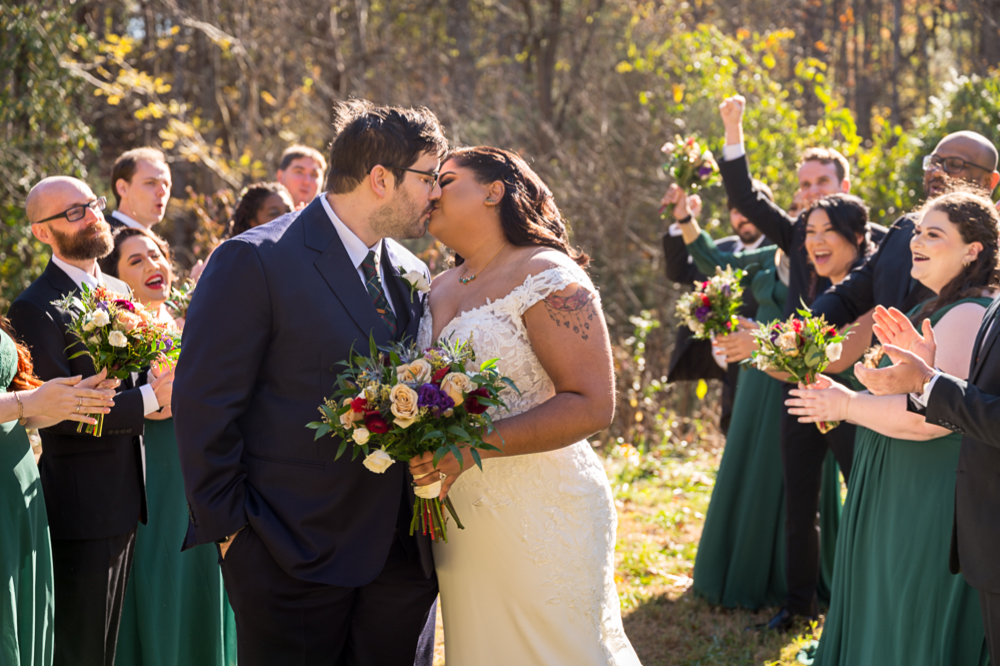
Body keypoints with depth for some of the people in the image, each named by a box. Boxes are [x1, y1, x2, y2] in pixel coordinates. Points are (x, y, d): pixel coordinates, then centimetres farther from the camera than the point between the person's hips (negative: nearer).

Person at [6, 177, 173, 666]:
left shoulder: (118, 291, 12)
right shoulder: (36, 308, -14)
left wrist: (159, 390, 1)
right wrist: (148, 399, -19)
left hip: (126, 499, 8)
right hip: (81, 506, -8)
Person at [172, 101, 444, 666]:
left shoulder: (412, 274, 11)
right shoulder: (255, 261, -11)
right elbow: (204, 405, -12)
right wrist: (231, 530, -11)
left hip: (406, 556, 6)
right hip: (295, 560, -6)